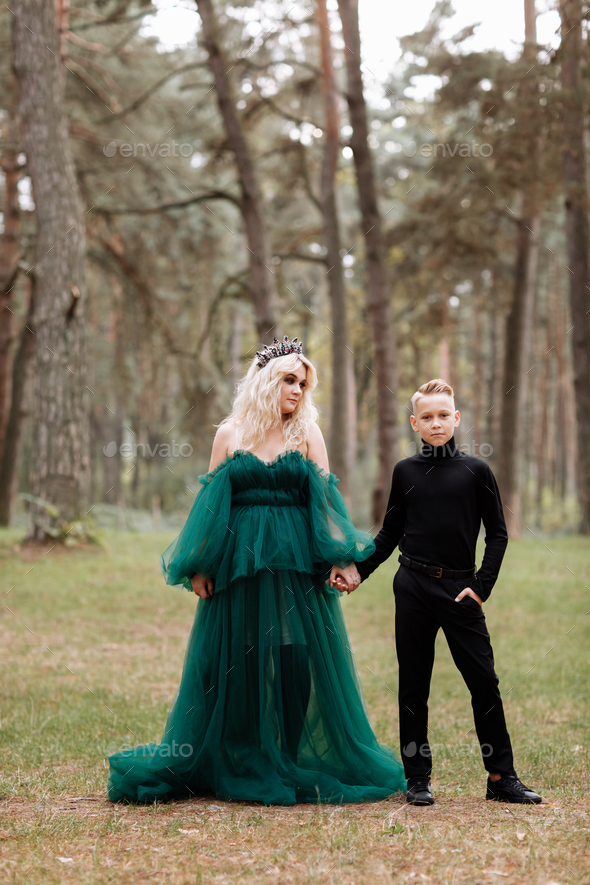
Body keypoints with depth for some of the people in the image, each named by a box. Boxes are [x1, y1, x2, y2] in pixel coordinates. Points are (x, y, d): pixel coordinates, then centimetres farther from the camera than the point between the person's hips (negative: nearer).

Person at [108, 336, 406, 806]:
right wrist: (199, 567, 0)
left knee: (299, 660, -5)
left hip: (297, 564, 0)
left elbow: (326, 500, 3)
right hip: (240, 562, 0)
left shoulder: (308, 434, 7)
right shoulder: (232, 434, 6)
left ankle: (290, 765, 8)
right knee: (235, 664, 3)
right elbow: (212, 502, 6)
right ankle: (236, 767, 17)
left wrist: (339, 560, -9)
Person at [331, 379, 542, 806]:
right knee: (414, 685, 4)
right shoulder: (405, 471, 7)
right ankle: (418, 778, 13)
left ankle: (502, 777, 6)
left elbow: (498, 534, 5)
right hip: (413, 587, 1)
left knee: (484, 680, -2)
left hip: (461, 590, -1)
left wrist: (482, 586, -4)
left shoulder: (476, 471, 3)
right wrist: (357, 570, 6)